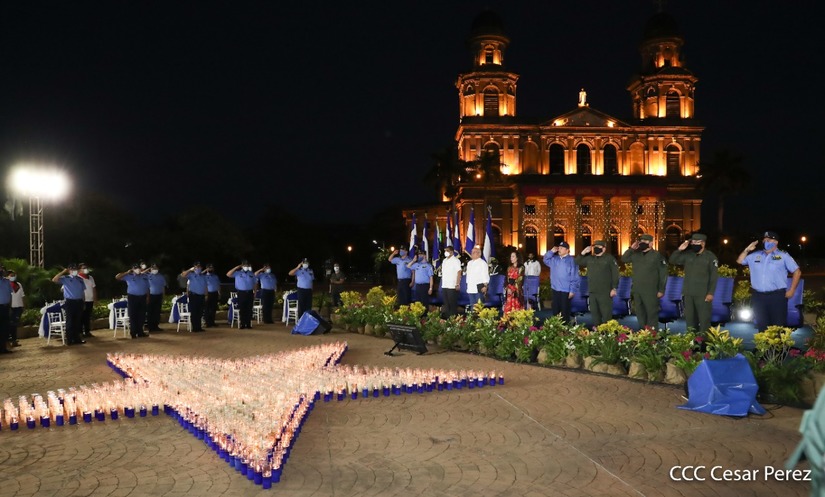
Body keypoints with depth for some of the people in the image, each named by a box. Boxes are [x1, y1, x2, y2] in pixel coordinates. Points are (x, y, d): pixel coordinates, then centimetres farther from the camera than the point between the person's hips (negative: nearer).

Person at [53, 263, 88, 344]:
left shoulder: (80, 279, 14)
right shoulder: (65, 278, -1)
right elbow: (54, 280, -18)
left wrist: (83, 302, 14)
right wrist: (63, 272, -15)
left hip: (79, 302, 5)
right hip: (69, 302, -5)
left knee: (77, 321, 10)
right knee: (70, 321, -1)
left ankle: (77, 338, 17)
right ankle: (69, 340, 4)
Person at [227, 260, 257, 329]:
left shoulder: (252, 274, 11)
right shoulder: (237, 273, 4)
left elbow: (254, 284, 14)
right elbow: (228, 274, -7)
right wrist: (236, 268, -9)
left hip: (249, 293, 2)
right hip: (241, 293, -2)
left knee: (249, 310, 1)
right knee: (242, 310, -1)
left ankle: (248, 324, 7)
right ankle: (242, 324, 5)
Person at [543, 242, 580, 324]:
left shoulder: (571, 260, -10)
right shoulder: (554, 259, 9)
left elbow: (574, 277, -11)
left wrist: (573, 290, -14)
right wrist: (551, 252, 4)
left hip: (566, 290, -6)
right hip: (555, 289, 6)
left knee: (565, 310, 2)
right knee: (555, 309, 14)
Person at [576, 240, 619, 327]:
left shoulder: (610, 258, -4)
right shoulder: (589, 258, 12)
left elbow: (615, 274, -8)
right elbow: (577, 262, 18)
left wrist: (614, 288, -13)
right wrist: (583, 253, 4)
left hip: (605, 292, -6)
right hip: (592, 291, 6)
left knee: (606, 313, -2)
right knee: (594, 313, 13)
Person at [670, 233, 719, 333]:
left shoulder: (710, 256, -5)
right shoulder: (687, 255, 7)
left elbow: (714, 276, -8)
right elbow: (672, 261, 8)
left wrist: (710, 293, -14)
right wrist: (679, 250, -6)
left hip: (703, 294, -5)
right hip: (688, 293, 5)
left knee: (704, 319, -2)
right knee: (689, 318, 13)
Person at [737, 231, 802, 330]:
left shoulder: (783, 256, 3)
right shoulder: (755, 255, 12)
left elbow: (797, 271, 5)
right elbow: (739, 261, 17)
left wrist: (791, 290, 0)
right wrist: (747, 250, 3)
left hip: (777, 296, -3)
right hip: (758, 297, 3)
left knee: (779, 327, -2)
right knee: (762, 327, 11)